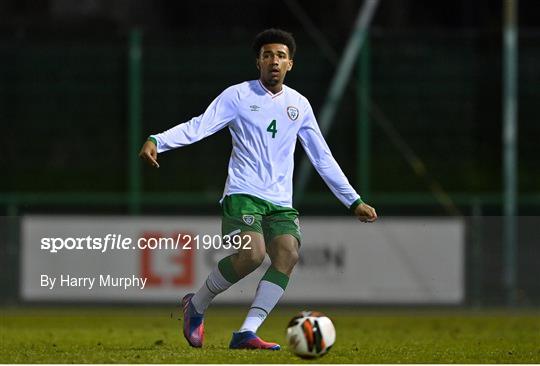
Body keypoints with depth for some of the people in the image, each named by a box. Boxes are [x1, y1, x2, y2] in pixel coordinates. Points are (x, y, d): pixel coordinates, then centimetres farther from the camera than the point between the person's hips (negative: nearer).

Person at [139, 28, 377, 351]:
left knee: (288, 254, -19)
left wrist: (354, 201, 19)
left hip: (281, 201, 5)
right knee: (252, 253, -26)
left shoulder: (299, 105, 14)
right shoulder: (238, 96, 2)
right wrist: (157, 141, -25)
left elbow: (323, 158, 20)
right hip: (243, 194, -5)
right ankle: (196, 305, -1)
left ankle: (246, 333, -21)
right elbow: (198, 127, -8)